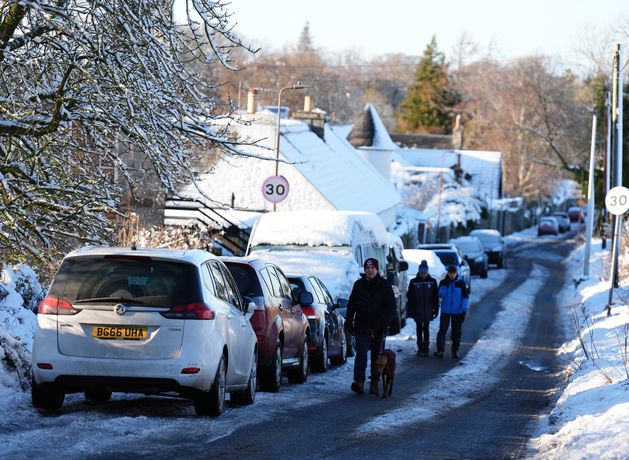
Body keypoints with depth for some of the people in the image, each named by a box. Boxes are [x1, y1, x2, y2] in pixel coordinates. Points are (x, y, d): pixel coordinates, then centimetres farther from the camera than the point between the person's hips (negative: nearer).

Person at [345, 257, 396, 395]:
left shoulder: (385, 285, 2)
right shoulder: (359, 285, 9)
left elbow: (391, 307, 0)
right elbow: (351, 305, 14)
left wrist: (384, 322, -13)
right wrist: (348, 323, 5)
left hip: (378, 328, 0)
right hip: (362, 327, 0)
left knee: (377, 355, 6)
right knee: (361, 353, -13)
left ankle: (374, 383, 15)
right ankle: (359, 381, -23)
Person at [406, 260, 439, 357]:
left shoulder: (432, 281, -1)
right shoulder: (414, 282, -2)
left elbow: (436, 297, 3)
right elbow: (410, 297, 0)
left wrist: (436, 309, 0)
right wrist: (410, 310, -4)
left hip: (428, 311, -1)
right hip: (417, 311, 1)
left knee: (426, 329, 1)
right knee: (419, 329, 8)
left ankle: (425, 349, 5)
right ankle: (420, 348, 16)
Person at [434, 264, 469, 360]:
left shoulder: (461, 283, 1)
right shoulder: (443, 282, 2)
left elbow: (465, 297, 3)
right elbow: (440, 295, -4)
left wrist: (464, 310, -4)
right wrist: (444, 285, -17)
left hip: (457, 312, 0)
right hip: (445, 311, 0)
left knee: (457, 332, 4)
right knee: (442, 330, -9)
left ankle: (455, 351, 14)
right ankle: (440, 351, -11)